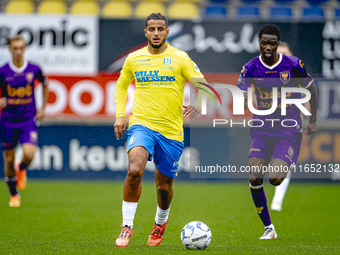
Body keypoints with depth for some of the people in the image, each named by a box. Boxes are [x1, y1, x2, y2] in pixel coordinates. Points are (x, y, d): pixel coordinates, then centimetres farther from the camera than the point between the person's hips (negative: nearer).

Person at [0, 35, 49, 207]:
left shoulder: (34, 69, -4)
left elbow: (45, 84, 17)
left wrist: (43, 107, 13)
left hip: (28, 120, 0)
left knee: (29, 154, -19)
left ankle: (21, 168, 19)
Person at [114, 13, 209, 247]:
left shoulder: (180, 58, 1)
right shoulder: (134, 59, 8)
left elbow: (203, 85, 1)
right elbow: (121, 86, 23)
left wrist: (197, 105, -20)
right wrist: (120, 115, 9)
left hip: (171, 131, 0)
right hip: (142, 124, 0)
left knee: (164, 186, 10)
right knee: (134, 170, -26)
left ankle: (161, 222, 41)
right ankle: (127, 226, -14)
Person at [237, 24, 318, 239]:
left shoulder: (293, 65, -8)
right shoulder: (250, 68, -4)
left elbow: (311, 88, 8)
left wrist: (313, 121, 11)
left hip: (289, 129, -3)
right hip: (262, 129, 3)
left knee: (275, 179, -20)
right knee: (254, 179, -12)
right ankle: (268, 228, 4)